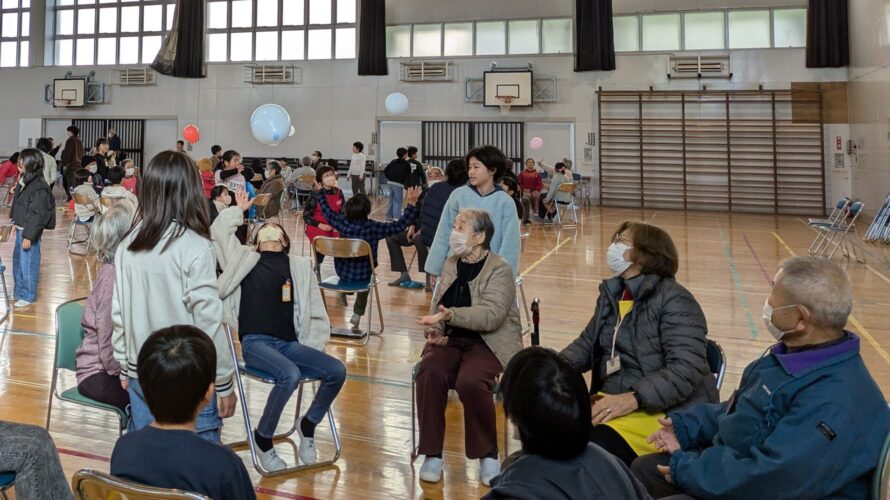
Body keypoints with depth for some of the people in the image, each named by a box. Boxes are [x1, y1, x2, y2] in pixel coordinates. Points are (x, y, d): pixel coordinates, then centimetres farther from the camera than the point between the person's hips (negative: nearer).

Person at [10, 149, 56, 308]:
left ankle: (28, 296, 15)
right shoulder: (24, 181, 7)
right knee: (17, 261, 20)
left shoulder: (39, 187, -21)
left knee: (28, 263, 1)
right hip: (21, 228, 10)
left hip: (29, 231, -10)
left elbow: (36, 215, -21)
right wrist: (16, 224, 19)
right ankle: (19, 291, 35)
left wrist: (28, 236, -20)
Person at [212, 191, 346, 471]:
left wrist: (310, 352, 2)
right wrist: (239, 209, 19)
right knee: (290, 375, -32)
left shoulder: (299, 267, 18)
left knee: (337, 371, -20)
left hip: (290, 343, 3)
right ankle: (263, 437, -7)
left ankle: (308, 425, 7)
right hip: (255, 342, -3)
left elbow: (317, 317, 15)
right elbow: (219, 232, 1)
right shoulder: (245, 258, 16)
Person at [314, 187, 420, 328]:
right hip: (362, 275, -2)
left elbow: (327, 210, 0)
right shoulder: (373, 227, -26)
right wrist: (411, 203, -19)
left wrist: (319, 192, 14)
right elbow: (400, 225, -22)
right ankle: (358, 313, 36)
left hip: (341, 272, 2)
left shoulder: (342, 222, -18)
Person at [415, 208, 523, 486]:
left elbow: (491, 315, -22)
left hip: (488, 343, -5)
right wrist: (434, 330, -5)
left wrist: (451, 315, -34)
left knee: (470, 381, -34)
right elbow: (436, 306, 16)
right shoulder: (451, 264, 12)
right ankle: (432, 453, -14)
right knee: (429, 373, -27)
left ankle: (488, 455, -11)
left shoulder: (500, 269, -8)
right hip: (451, 339, 5)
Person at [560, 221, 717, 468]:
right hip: (613, 403, 7)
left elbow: (686, 370, -21)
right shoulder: (611, 294, 14)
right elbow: (587, 344, 22)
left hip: (666, 412, -7)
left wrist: (633, 399, -30)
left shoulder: (674, 301, -12)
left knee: (594, 448, -32)